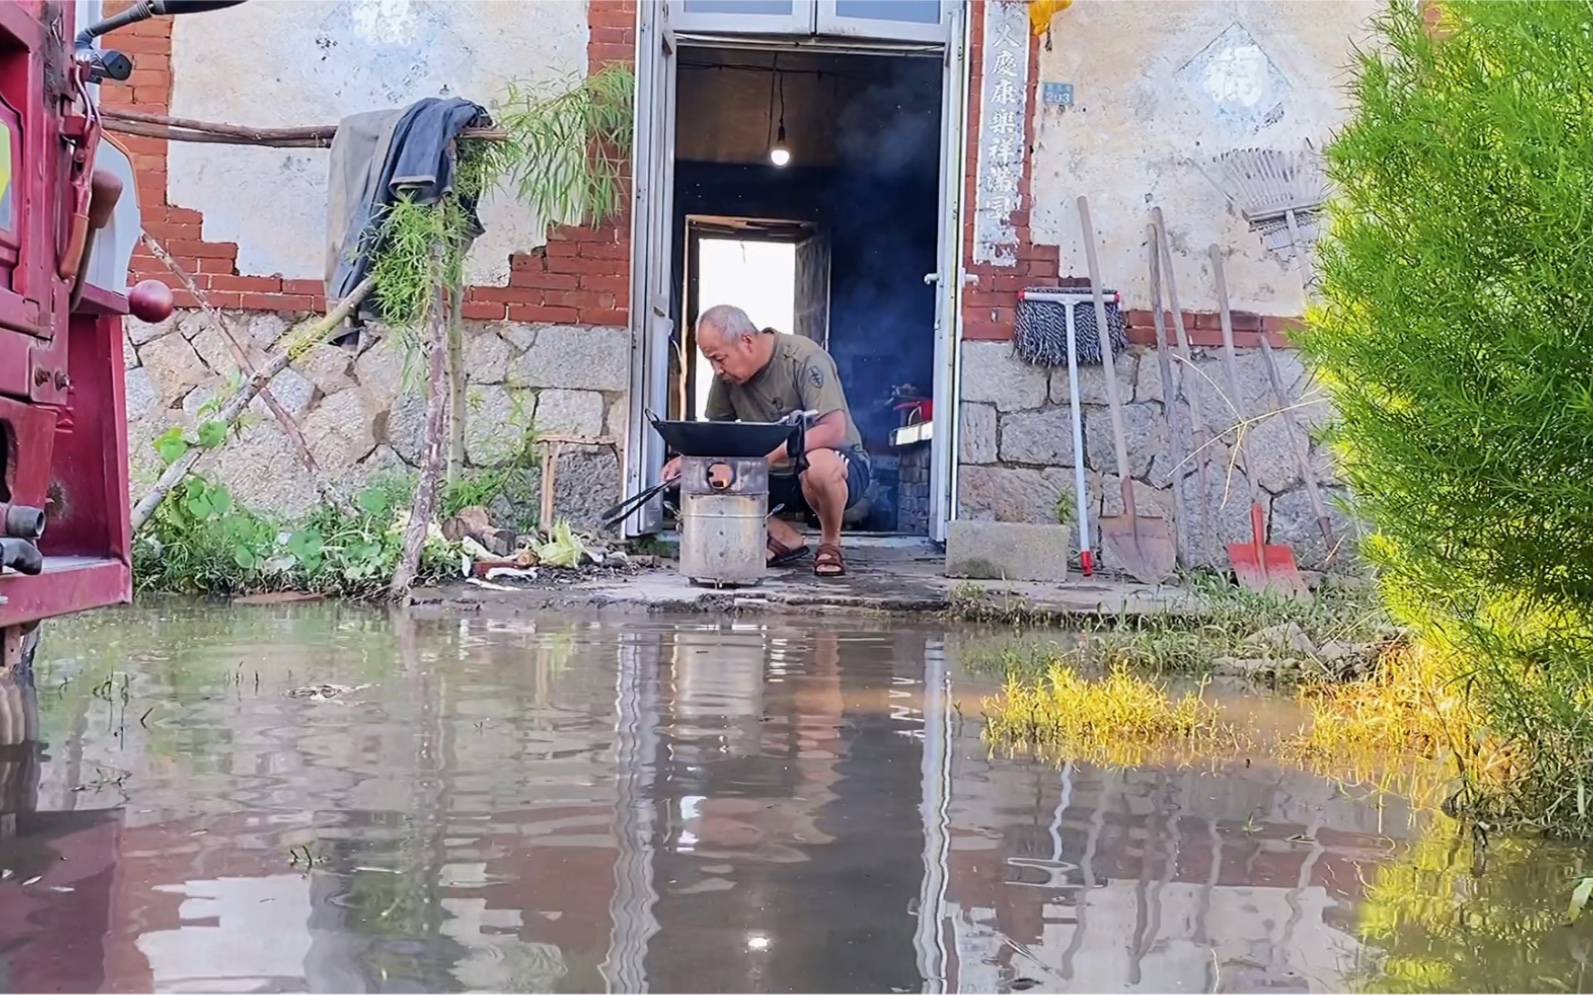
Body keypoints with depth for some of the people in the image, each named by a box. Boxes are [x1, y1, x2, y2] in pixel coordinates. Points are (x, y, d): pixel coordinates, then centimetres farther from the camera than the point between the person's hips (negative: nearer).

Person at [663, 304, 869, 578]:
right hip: (775, 477, 6)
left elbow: (834, 429, -29)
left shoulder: (804, 358, -22)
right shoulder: (727, 374, -4)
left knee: (819, 465, -41)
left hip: (841, 463, -6)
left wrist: (772, 453, -39)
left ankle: (830, 545, -10)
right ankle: (785, 540, 2)